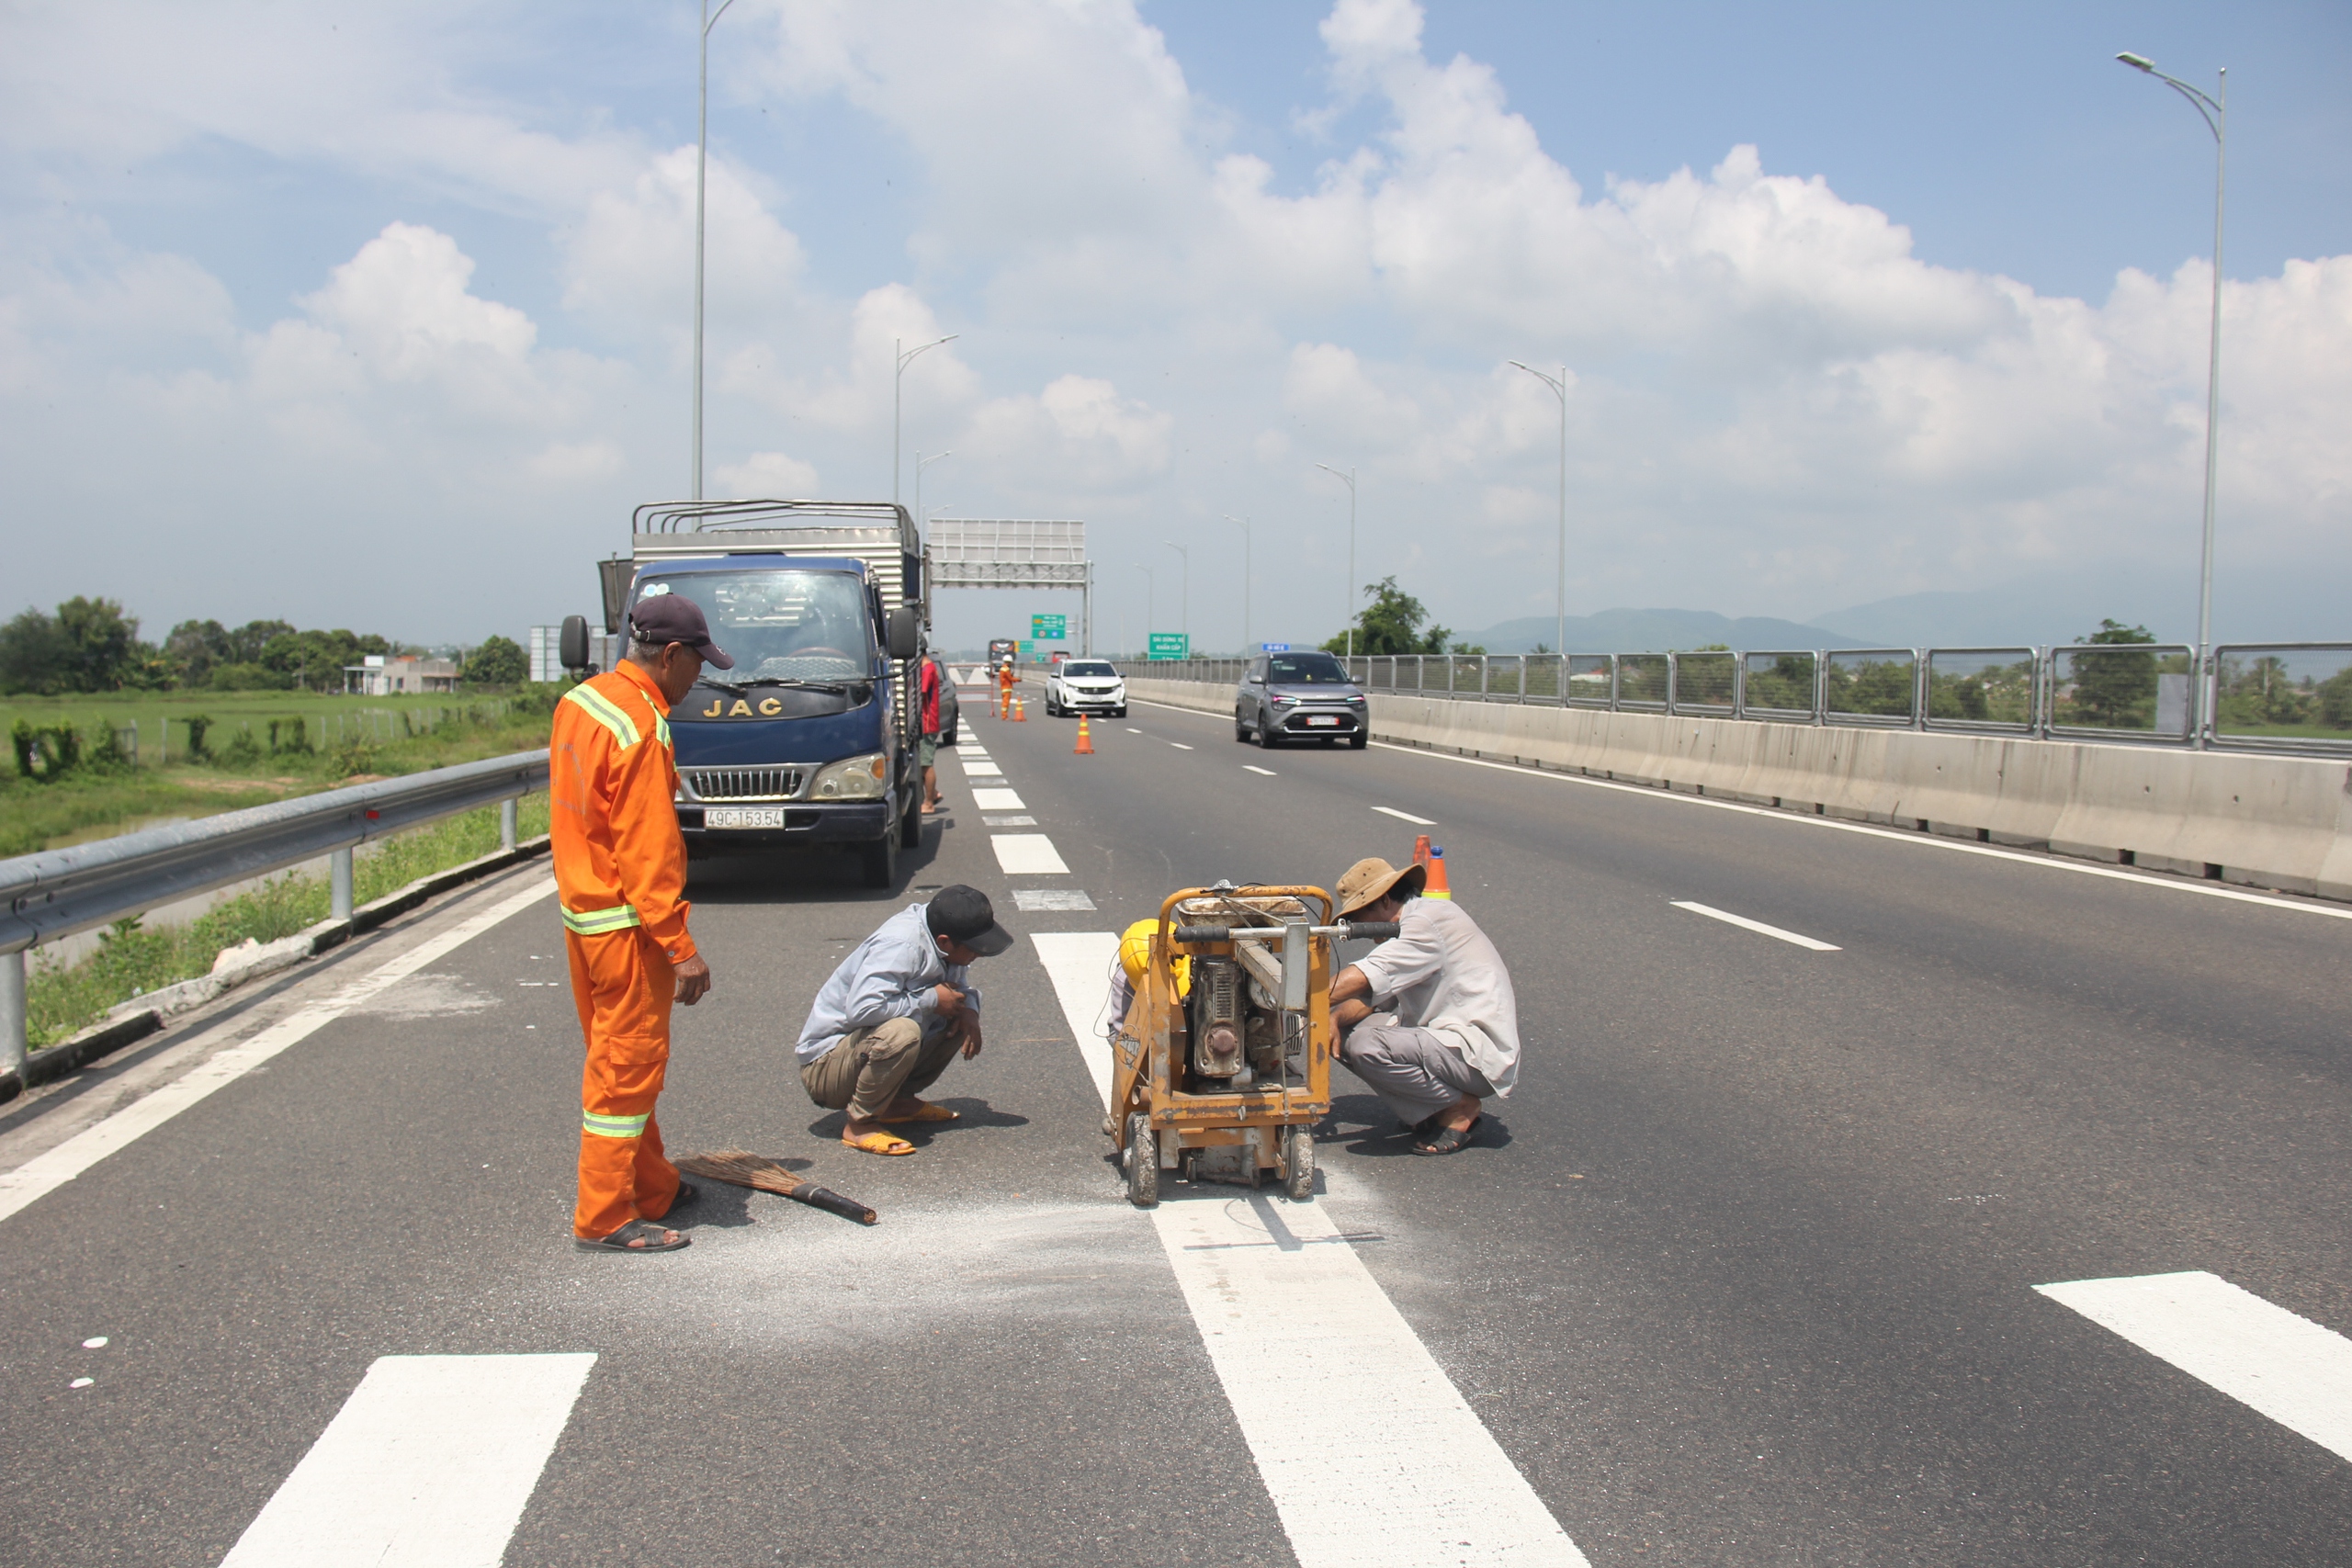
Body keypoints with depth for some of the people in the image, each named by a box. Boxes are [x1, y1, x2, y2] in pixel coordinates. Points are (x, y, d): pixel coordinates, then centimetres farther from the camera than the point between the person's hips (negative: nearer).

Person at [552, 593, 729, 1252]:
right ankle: (604, 1217, 6)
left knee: (616, 1055, 18)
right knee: (628, 1063, -1)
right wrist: (681, 947, -22)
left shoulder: (579, 701, 7)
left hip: (581, 911, 10)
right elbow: (647, 851, -24)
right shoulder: (639, 728, -22)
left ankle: (653, 1188, 31)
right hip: (625, 923, -10)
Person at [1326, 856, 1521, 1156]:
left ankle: (1460, 1108, -7)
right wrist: (1334, 1018, -8)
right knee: (1347, 1031, 2)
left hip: (1481, 1054, -10)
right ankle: (1432, 1109, 7)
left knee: (1367, 1046, -27)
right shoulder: (1412, 924, 15)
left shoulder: (1429, 921, -16)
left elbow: (1365, 977, -25)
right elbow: (1370, 994, 11)